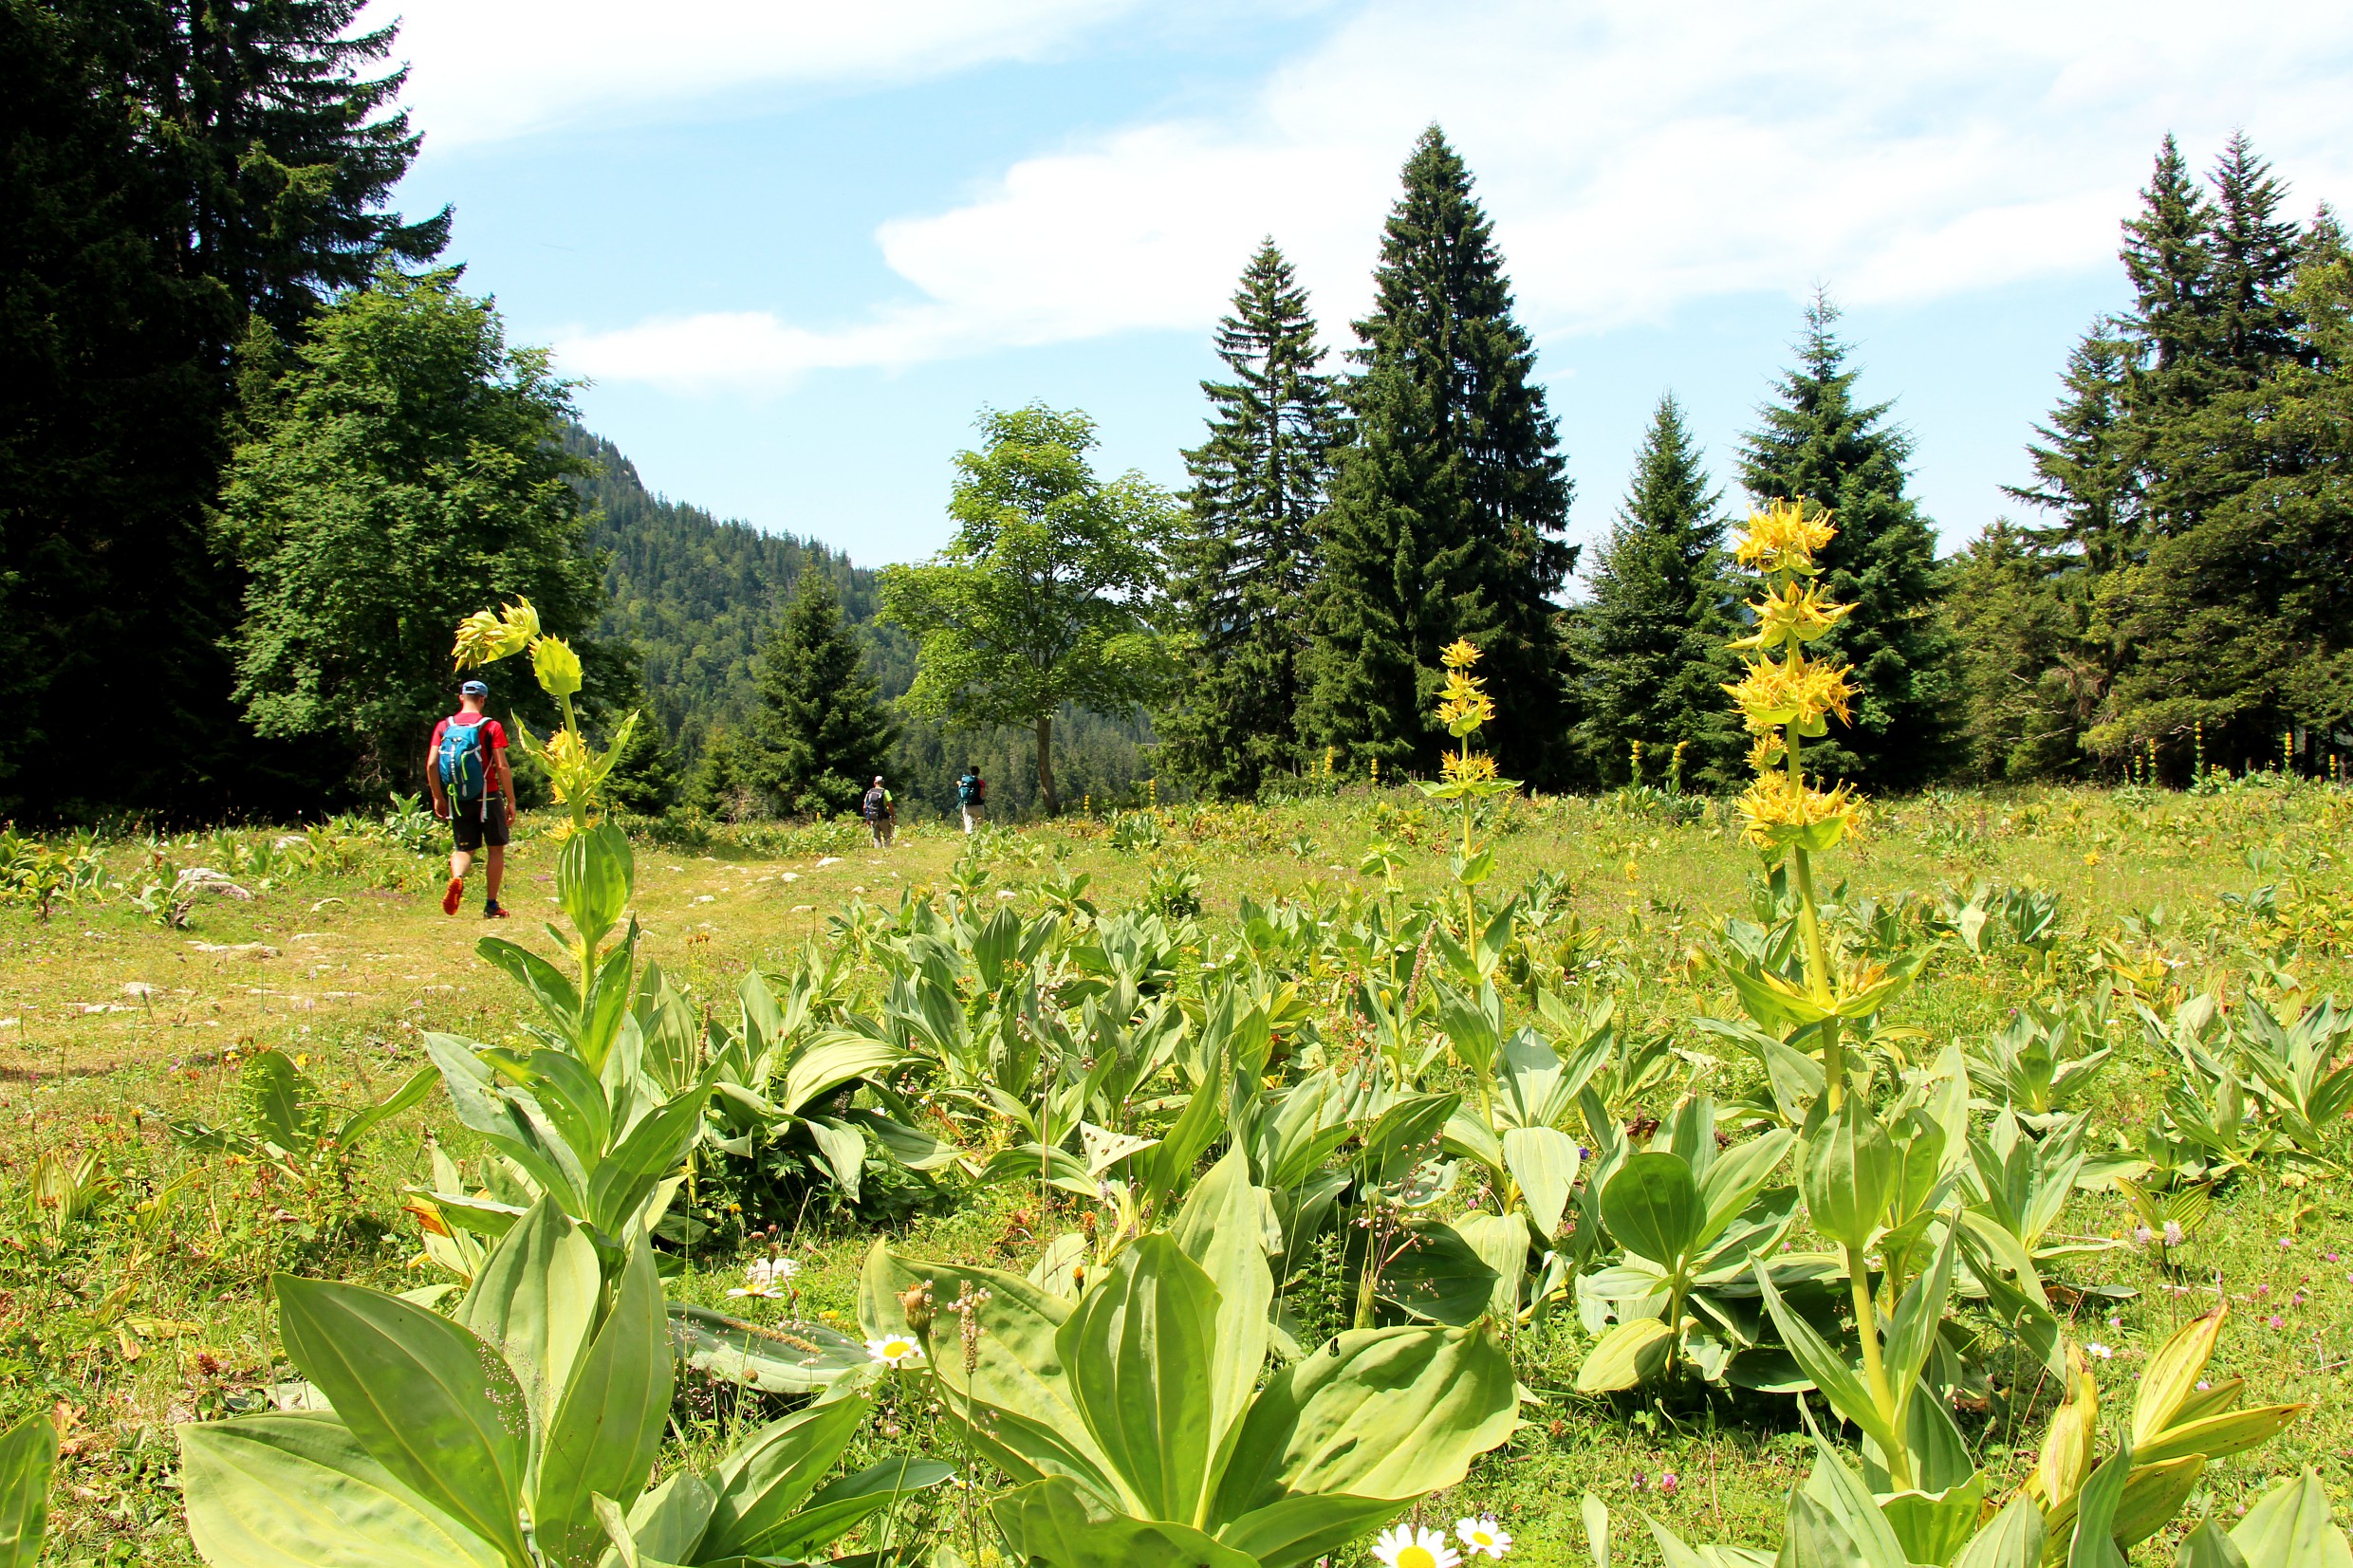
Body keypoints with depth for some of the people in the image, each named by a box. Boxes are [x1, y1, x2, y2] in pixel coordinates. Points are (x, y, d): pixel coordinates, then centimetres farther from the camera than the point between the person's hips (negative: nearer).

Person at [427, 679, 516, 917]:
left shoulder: (444, 726, 3)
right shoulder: (491, 727, -6)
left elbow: (431, 765, -1)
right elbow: (502, 767, -11)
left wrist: (438, 798, 10)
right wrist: (511, 801, -5)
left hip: (457, 800, 3)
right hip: (487, 797, -3)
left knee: (464, 848, 13)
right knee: (497, 848, 10)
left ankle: (457, 878, -20)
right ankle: (491, 905, 10)